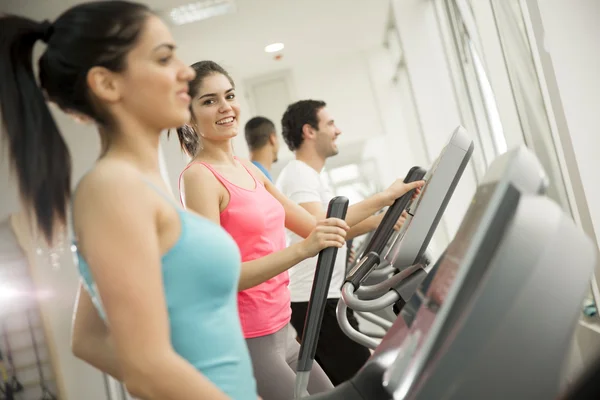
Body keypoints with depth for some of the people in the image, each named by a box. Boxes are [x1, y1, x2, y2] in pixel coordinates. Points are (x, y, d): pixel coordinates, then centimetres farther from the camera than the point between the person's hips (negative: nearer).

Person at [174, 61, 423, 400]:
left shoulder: (249, 170, 10)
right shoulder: (199, 176, -13)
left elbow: (313, 226, 14)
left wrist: (384, 199, 13)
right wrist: (302, 250, -30)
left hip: (283, 333, 8)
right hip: (246, 343, -8)